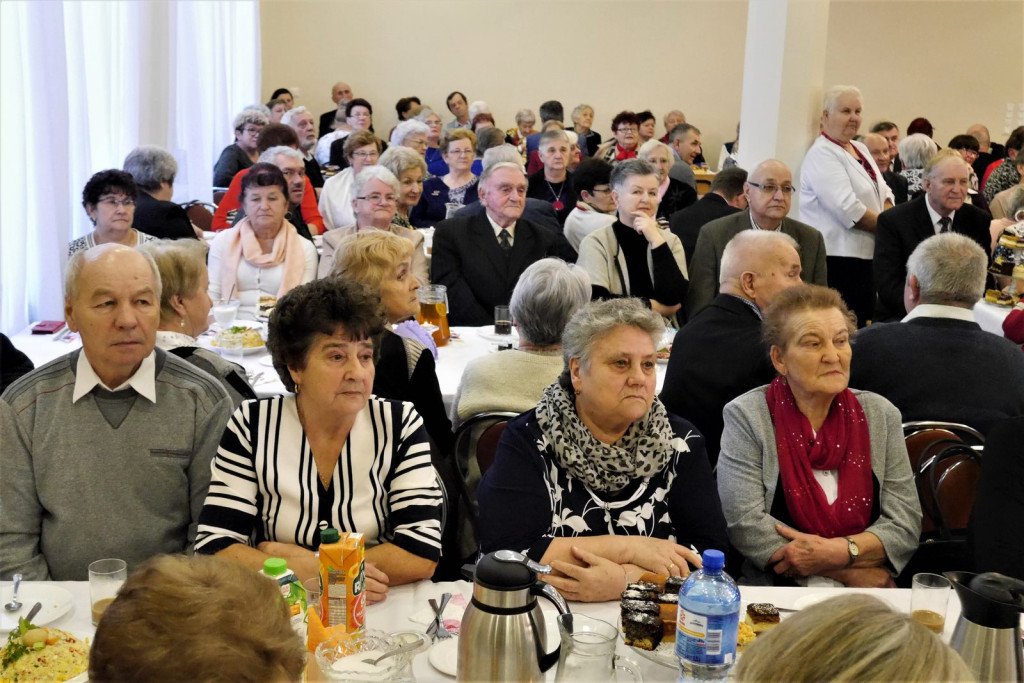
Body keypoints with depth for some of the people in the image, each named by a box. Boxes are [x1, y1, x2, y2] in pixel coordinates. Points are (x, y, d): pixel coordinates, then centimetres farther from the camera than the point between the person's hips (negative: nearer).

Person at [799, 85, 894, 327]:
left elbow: (883, 191, 18)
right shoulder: (822, 154, -11)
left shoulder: (860, 149, 16)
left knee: (862, 322, 11)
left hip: (865, 256, 9)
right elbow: (848, 208, -20)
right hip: (838, 259, -9)